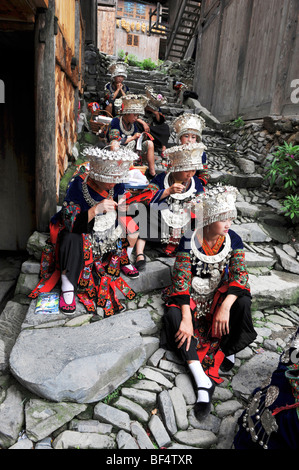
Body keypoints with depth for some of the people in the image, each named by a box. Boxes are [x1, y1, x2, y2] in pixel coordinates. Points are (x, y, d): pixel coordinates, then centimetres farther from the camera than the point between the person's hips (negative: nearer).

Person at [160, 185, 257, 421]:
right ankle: (203, 383, -29)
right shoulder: (190, 242, -19)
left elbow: (240, 275, -14)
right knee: (173, 315, -30)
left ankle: (224, 351, -8)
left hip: (219, 294, 2)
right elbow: (181, 281, -20)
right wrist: (187, 318, -29)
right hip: (191, 296, -2)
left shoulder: (233, 240, -10)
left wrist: (225, 306, -29)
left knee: (243, 303, -29)